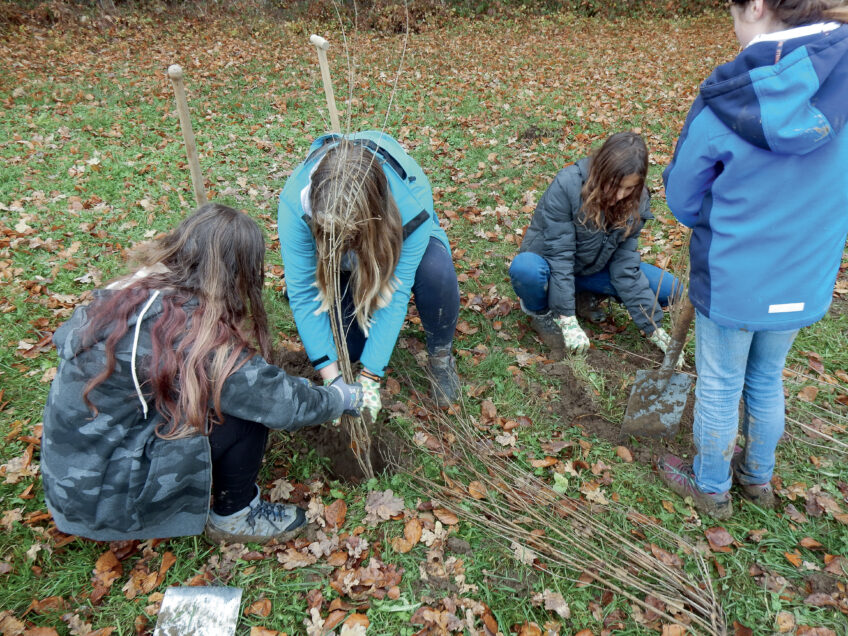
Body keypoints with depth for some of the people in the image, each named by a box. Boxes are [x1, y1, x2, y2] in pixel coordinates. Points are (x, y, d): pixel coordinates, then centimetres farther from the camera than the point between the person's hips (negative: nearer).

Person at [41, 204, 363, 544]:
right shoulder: (195, 341, -28)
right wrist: (343, 398, -2)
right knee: (248, 411, -14)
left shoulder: (126, 291, -7)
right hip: (105, 499, -8)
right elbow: (284, 402, -23)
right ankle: (234, 517, 9)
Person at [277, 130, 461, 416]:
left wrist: (370, 378, -34)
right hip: (340, 265, 2)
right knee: (346, 348, -15)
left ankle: (439, 355, -9)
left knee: (436, 271, -37)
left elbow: (395, 293, -36)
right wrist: (332, 378, -32)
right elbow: (303, 293, -31)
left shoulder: (412, 204, -41)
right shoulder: (295, 201, -37)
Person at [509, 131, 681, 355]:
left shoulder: (635, 202, -12)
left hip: (591, 269, 5)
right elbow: (559, 254, -28)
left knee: (668, 288, -10)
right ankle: (540, 311, -6)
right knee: (525, 268, -41)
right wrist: (568, 321, -30)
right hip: (547, 263, -4)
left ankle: (586, 296, 8)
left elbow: (625, 265, -11)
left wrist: (653, 328, -15)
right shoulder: (566, 185, -28)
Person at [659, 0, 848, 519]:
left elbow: (683, 198, -11)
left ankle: (711, 486, 38)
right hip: (806, 282, 5)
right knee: (767, 381, 25)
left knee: (720, 387, 16)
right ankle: (758, 476, 47)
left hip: (732, 280, -4)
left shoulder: (726, 100, -22)